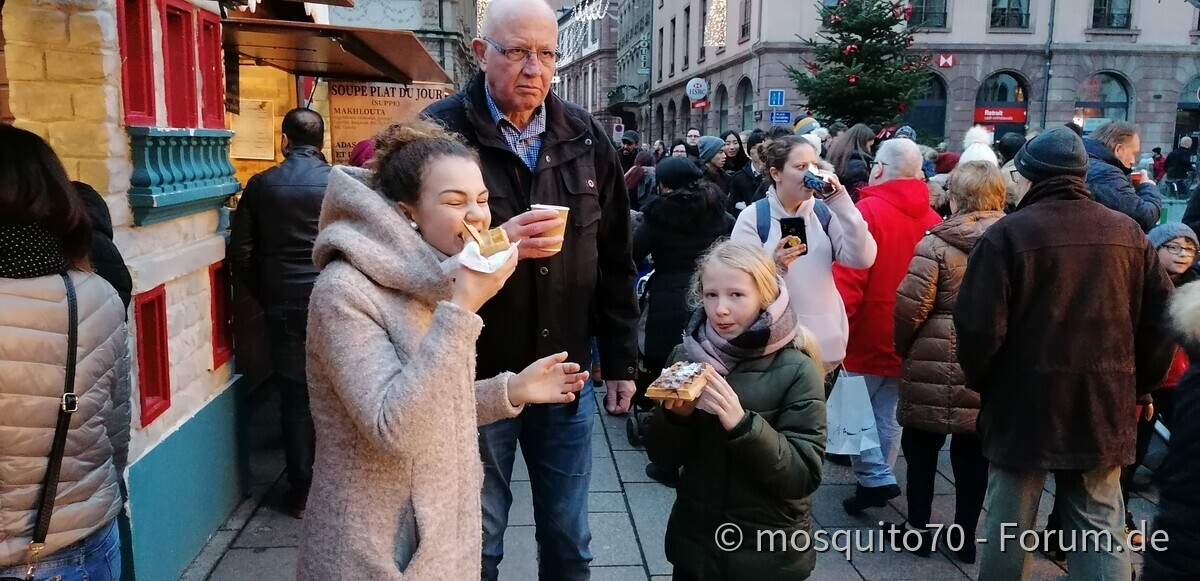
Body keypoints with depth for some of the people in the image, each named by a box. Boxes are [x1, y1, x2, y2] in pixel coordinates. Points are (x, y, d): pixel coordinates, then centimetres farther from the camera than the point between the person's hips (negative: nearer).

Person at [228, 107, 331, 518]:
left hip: (284, 306, 1)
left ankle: (301, 493, 14)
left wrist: (265, 295, 11)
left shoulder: (261, 185, -2)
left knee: (294, 397, 8)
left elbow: (240, 252, -1)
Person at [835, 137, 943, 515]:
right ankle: (879, 476, 29)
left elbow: (847, 280, -20)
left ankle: (876, 478, -3)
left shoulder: (868, 211, -16)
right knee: (888, 413, 18)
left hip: (868, 337, -6)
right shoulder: (931, 219, 0)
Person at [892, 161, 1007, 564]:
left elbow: (910, 307, -15)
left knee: (922, 447, 13)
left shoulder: (937, 243, -12)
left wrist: (903, 348, 3)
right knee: (973, 454, 14)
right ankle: (966, 536, 23)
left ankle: (919, 529, 20)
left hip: (936, 364, -4)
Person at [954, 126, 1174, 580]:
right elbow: (1161, 319, 8)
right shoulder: (1129, 233, 5)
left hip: (1024, 406, -4)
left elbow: (978, 326, -15)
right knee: (1101, 530, 12)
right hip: (1104, 407, 4)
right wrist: (1138, 385, 19)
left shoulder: (1008, 234, -11)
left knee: (1009, 526, 10)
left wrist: (978, 380, 3)